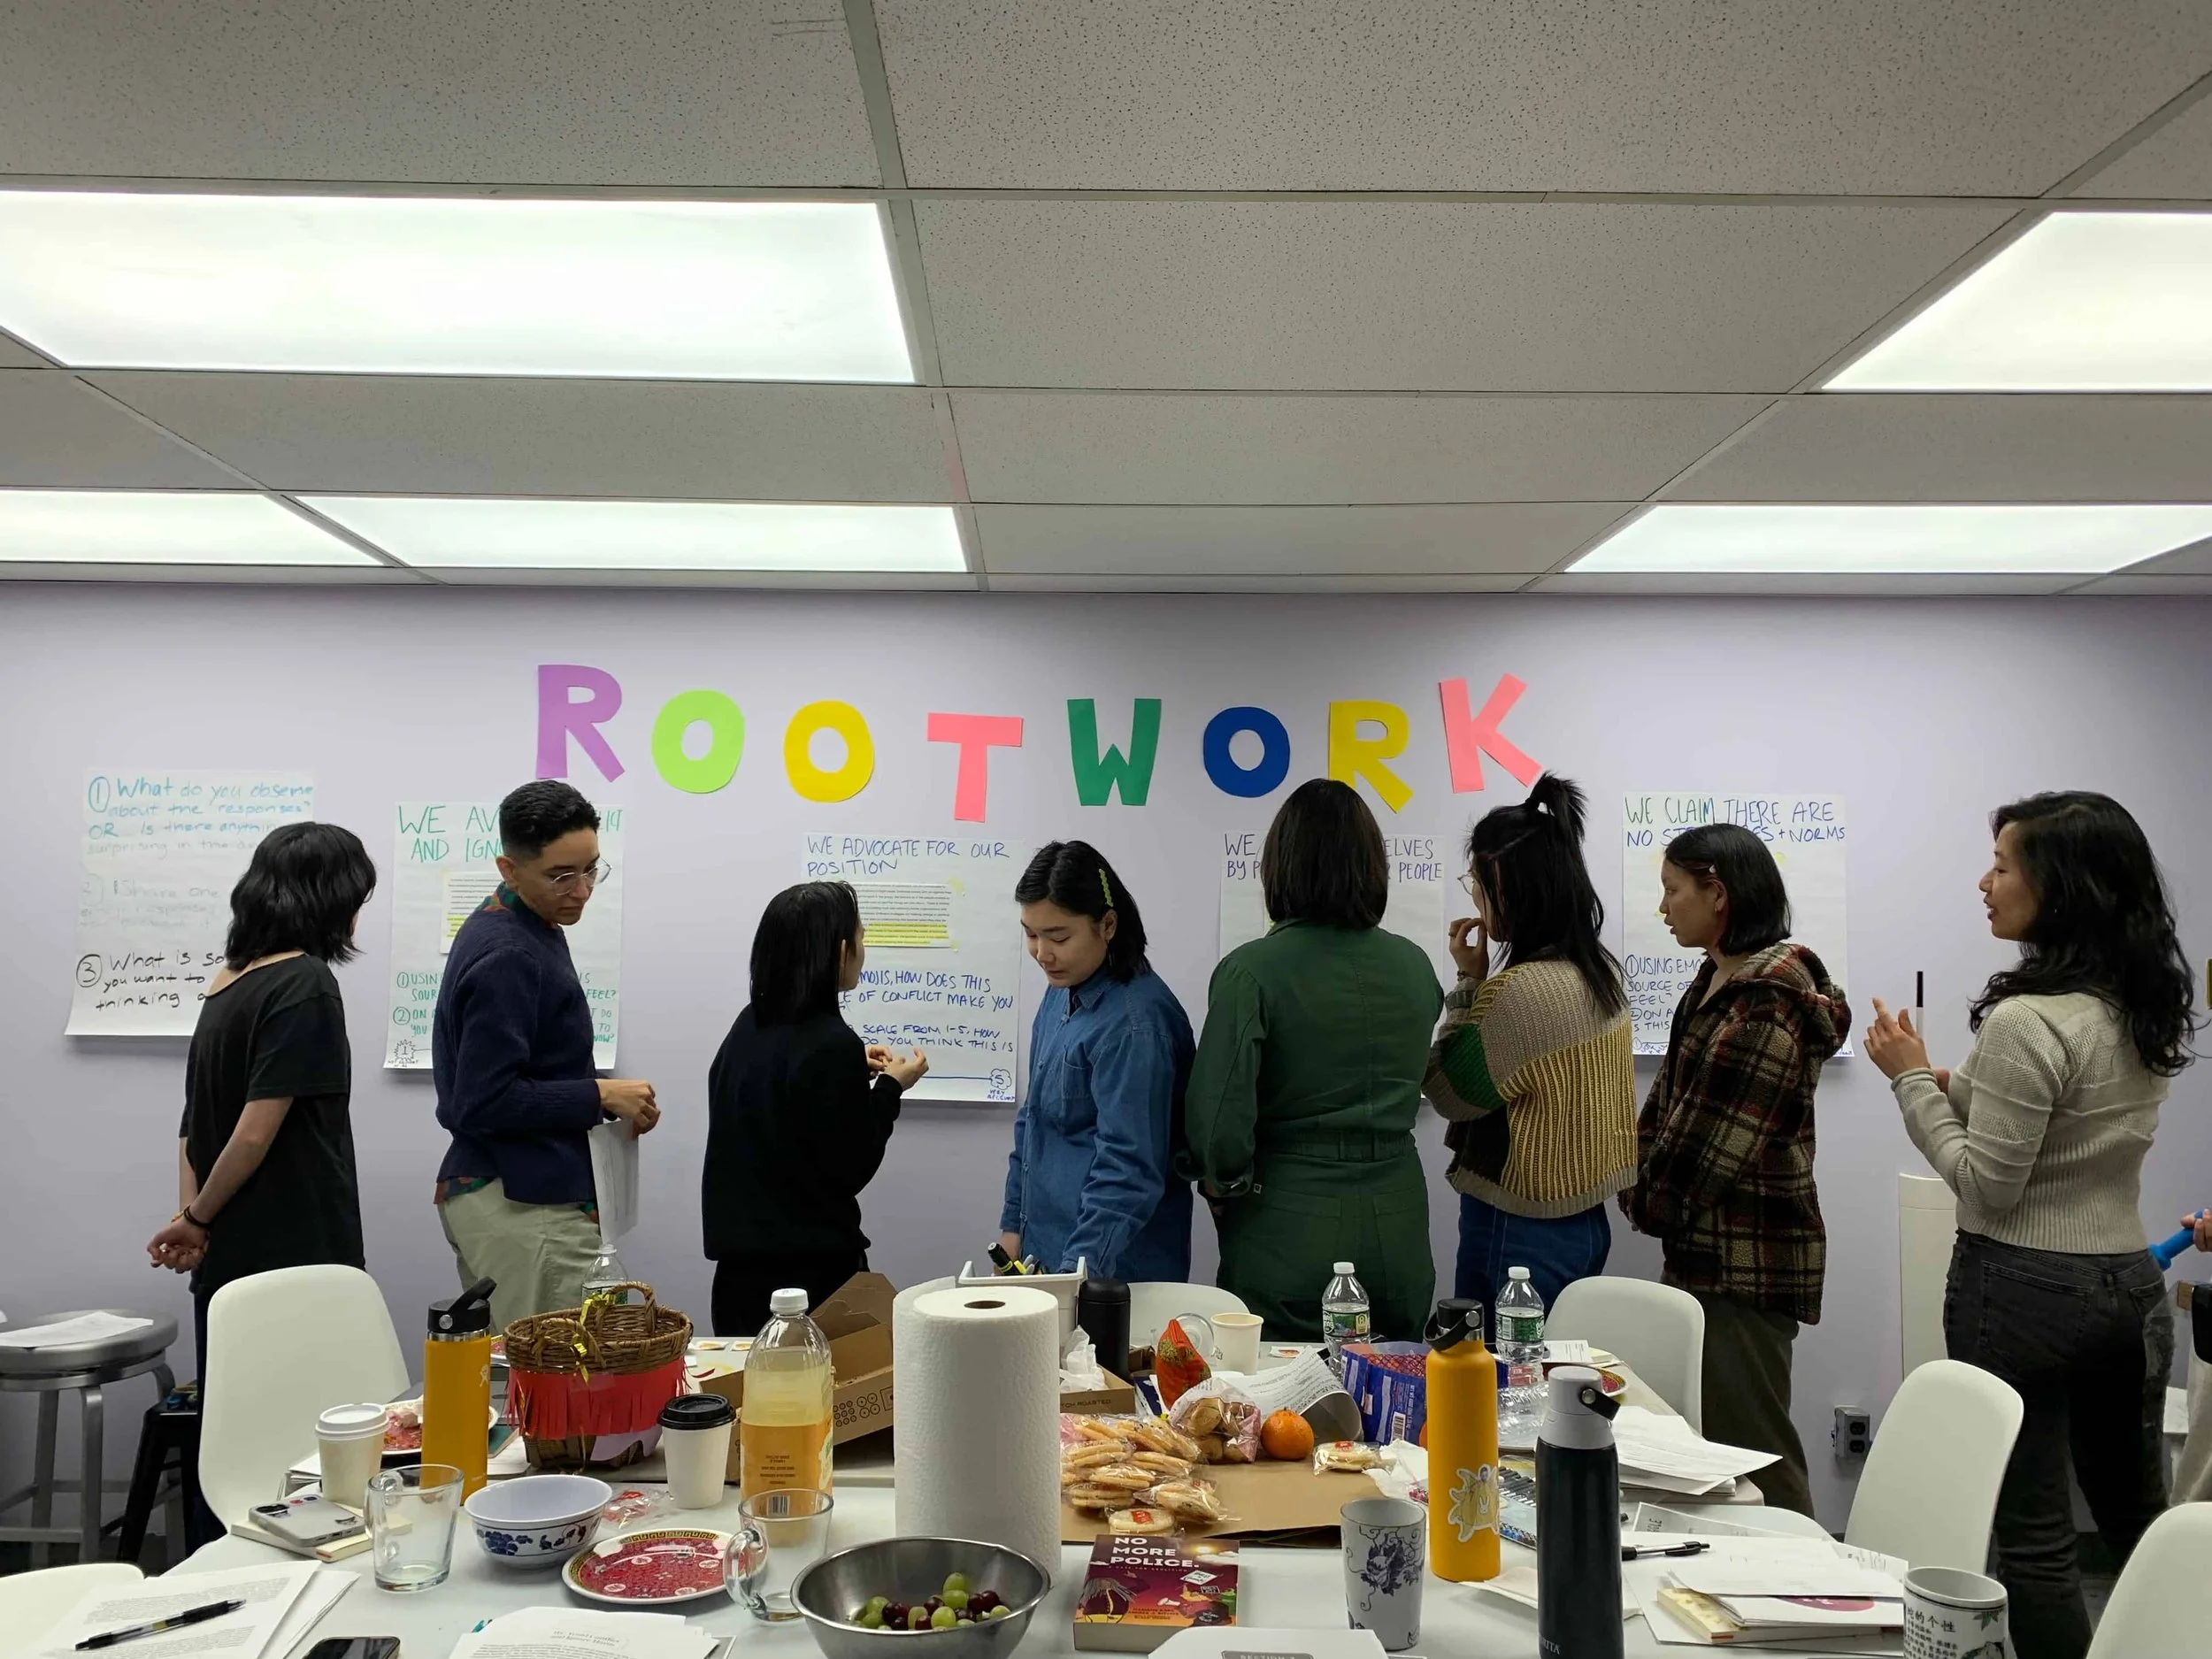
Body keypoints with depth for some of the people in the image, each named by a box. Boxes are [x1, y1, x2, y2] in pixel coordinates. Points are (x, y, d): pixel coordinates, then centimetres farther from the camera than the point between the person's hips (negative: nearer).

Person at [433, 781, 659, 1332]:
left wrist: (597, 1101, 10)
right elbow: (484, 1104, -22)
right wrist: (600, 1096, -15)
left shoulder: (515, 931, 13)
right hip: (525, 1205, -10)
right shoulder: (507, 956, -18)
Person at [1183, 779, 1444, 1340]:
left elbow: (1219, 1119, -17)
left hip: (1290, 1236, -4)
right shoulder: (1415, 967, 1)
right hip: (1397, 1236, 4)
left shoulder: (1253, 970, -14)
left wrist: (1225, 1183, 1)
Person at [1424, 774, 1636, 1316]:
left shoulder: (1519, 989, -24)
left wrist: (1468, 981, -7)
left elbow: (1451, 1094, -11)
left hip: (1518, 1231, -9)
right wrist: (1483, 984, 4)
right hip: (1582, 1220, 9)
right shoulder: (1601, 971, 4)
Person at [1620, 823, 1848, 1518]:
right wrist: (1645, 1188, 3)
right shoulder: (1718, 981, 12)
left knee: (1751, 1451, -1)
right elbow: (1670, 1097, 15)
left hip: (1746, 1260, -9)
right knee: (1710, 1442, 15)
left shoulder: (1771, 997, -18)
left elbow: (1720, 1136, -19)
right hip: (1705, 1252, 9)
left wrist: (1652, 1200, -5)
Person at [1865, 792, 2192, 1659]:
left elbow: (1985, 1184, -17)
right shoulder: (2149, 1011, 5)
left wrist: (1914, 1079, -9)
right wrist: (1964, 1091, 11)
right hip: (2130, 1283, 8)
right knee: (2137, 1521, 21)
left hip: (2025, 1290, -8)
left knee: (2033, 1539, 4)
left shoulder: (2027, 1020, -21)